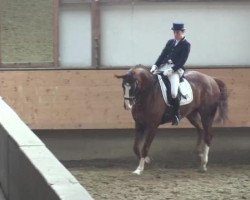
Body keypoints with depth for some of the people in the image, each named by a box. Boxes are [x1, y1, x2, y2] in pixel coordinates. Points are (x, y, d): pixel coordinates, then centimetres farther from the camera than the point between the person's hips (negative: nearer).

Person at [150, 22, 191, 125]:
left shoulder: (186, 45, -1)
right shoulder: (170, 42, 18)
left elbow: (182, 61, -10)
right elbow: (163, 54, 12)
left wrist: (171, 70, -20)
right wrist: (155, 65, -3)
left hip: (176, 70, -7)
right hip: (164, 67, 7)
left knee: (174, 92, -27)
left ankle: (177, 114, -11)